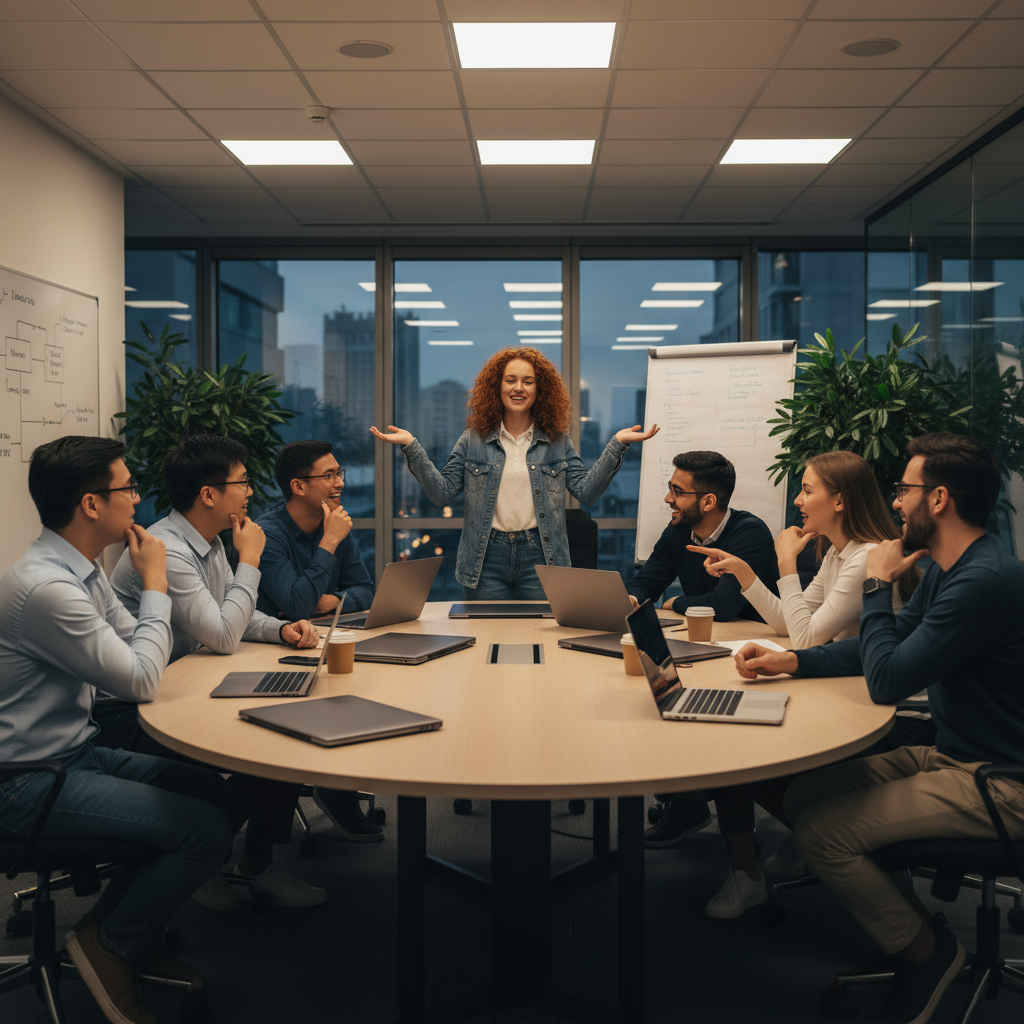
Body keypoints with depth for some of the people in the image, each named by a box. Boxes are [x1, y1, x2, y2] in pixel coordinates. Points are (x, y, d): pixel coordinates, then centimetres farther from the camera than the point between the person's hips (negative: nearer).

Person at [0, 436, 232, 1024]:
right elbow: (142, 682, -21)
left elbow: (138, 650, 15)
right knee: (208, 832, -17)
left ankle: (133, 930, 23)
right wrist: (154, 584, -11)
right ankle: (112, 943, 8)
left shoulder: (84, 571, 7)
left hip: (76, 751, 10)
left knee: (212, 790, 9)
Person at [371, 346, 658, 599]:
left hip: (539, 555, 0)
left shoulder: (557, 441, 7)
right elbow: (441, 492, 1)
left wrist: (617, 444, -9)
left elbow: (587, 491, -2)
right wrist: (411, 447, -7)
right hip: (487, 558, 0)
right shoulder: (474, 440, 6)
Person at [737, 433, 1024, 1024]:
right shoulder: (946, 570, 8)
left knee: (822, 832, -18)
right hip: (950, 756, 10)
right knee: (803, 795, 4)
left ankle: (926, 952, 6)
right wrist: (788, 660, 6)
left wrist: (879, 586, -11)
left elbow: (887, 680, -24)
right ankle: (907, 930, 16)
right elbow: (885, 647, 18)